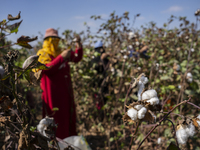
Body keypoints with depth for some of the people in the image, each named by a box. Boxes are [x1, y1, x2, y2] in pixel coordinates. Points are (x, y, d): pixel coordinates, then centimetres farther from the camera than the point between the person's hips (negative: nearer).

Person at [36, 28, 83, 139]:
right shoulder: (42, 54, -3)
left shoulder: (60, 52, 14)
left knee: (69, 113, 10)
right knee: (56, 116, -2)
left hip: (65, 90, 7)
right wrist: (61, 57, -21)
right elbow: (47, 69, -20)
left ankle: (70, 137, 21)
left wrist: (79, 46, 0)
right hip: (53, 91, -6)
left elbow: (76, 58, 16)